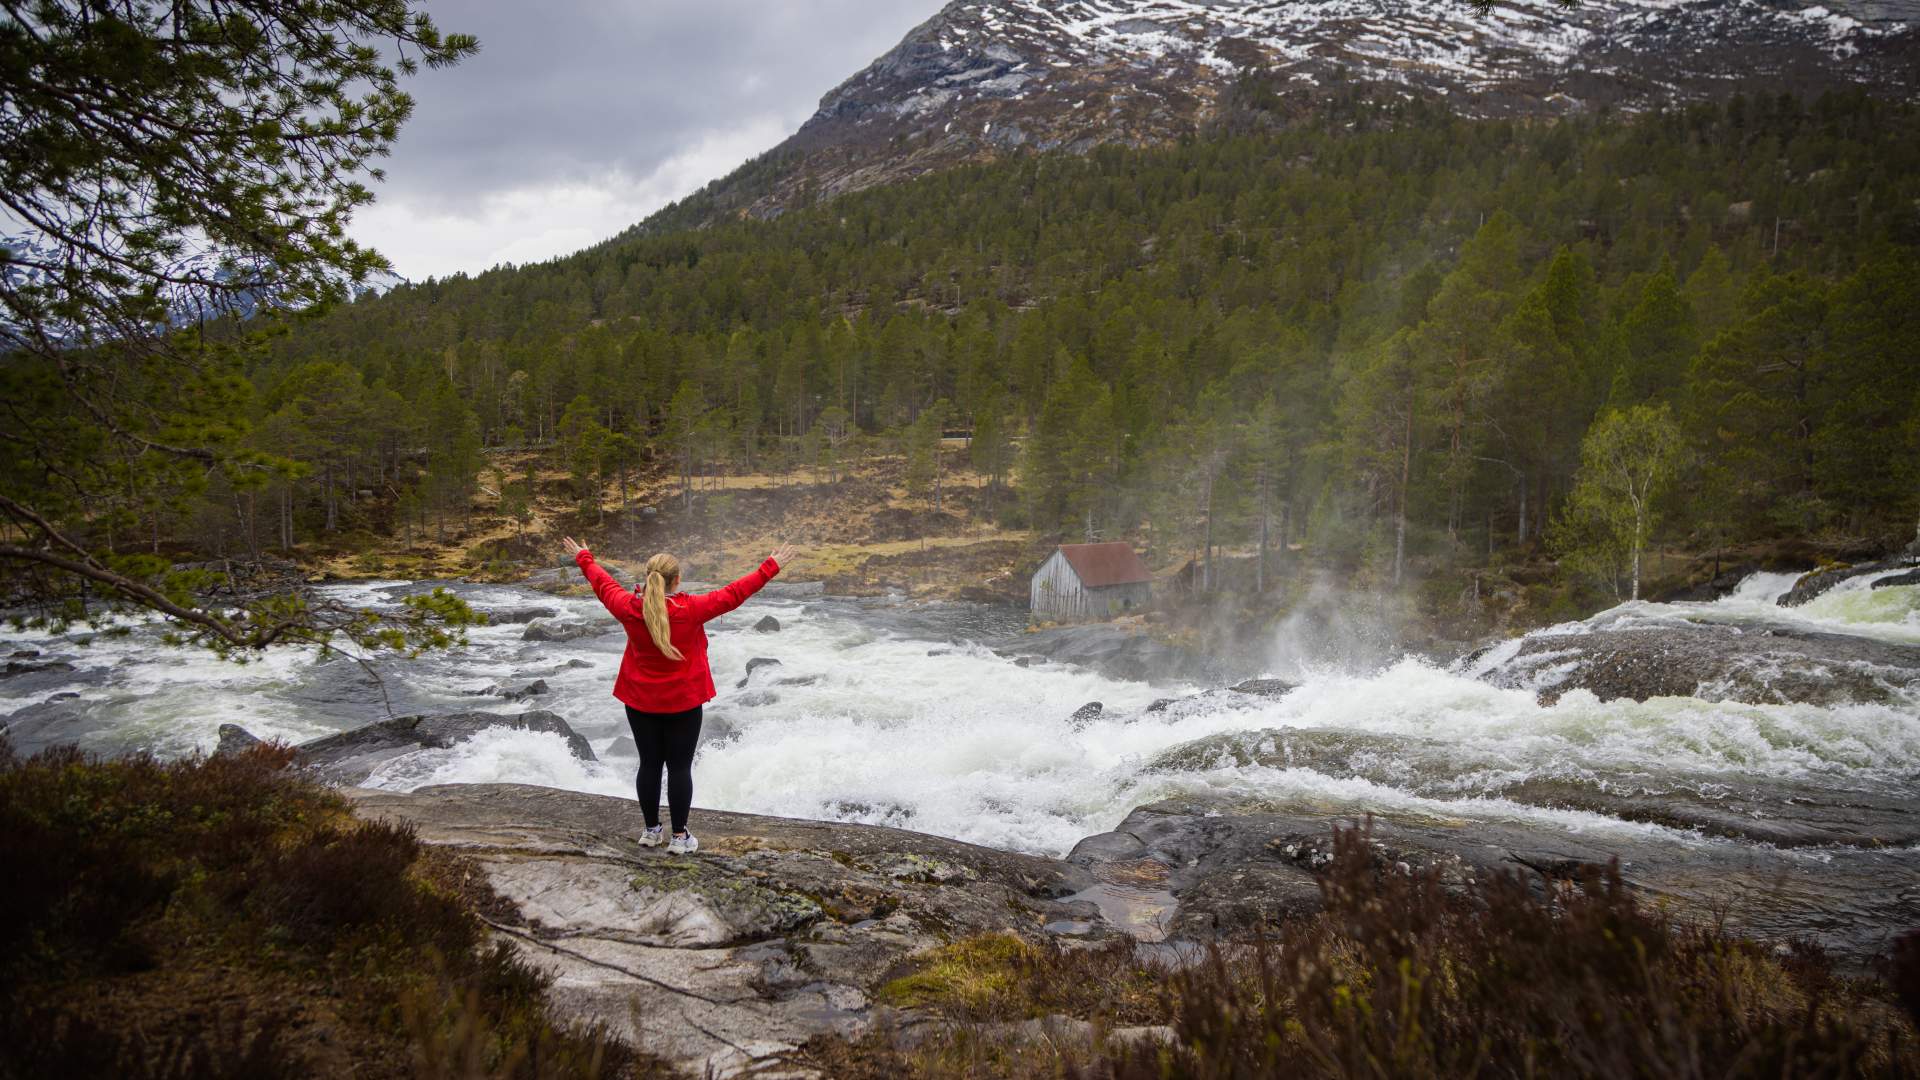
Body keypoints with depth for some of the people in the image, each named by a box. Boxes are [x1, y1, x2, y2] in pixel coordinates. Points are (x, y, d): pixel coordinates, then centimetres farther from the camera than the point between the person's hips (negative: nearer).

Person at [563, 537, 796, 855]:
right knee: (679, 767, 5)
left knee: (649, 764, 13)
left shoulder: (629, 609, -10)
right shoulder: (691, 610, -20)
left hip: (640, 701, 3)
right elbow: (733, 594, -14)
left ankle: (652, 831, 23)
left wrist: (583, 559, 26)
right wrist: (770, 567, -5)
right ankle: (679, 836, 11)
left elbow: (603, 584, 8)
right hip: (683, 703, -3)